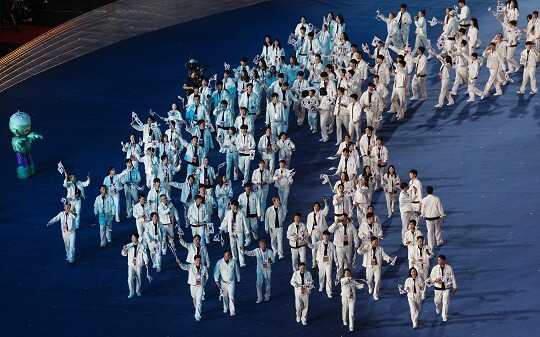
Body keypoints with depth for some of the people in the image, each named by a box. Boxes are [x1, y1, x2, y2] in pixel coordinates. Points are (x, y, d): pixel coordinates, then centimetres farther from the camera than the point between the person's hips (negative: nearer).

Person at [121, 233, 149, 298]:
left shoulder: (141, 246, -6)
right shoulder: (128, 246, -3)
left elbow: (145, 255, -3)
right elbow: (124, 254, -2)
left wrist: (146, 263, -14)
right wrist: (124, 250, -24)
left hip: (139, 265, 0)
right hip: (131, 265, 0)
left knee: (138, 279, 10)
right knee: (130, 279, -9)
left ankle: (138, 291, 30)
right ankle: (131, 292, 2)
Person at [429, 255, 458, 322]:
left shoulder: (449, 268, -6)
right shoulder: (435, 268, -5)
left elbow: (452, 278, 2)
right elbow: (431, 276, 3)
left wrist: (454, 287, 6)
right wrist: (436, 280, -19)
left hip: (446, 288, -1)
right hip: (438, 288, 1)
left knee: (446, 302, -3)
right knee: (437, 301, 12)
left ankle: (444, 316, 8)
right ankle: (438, 308, 47)